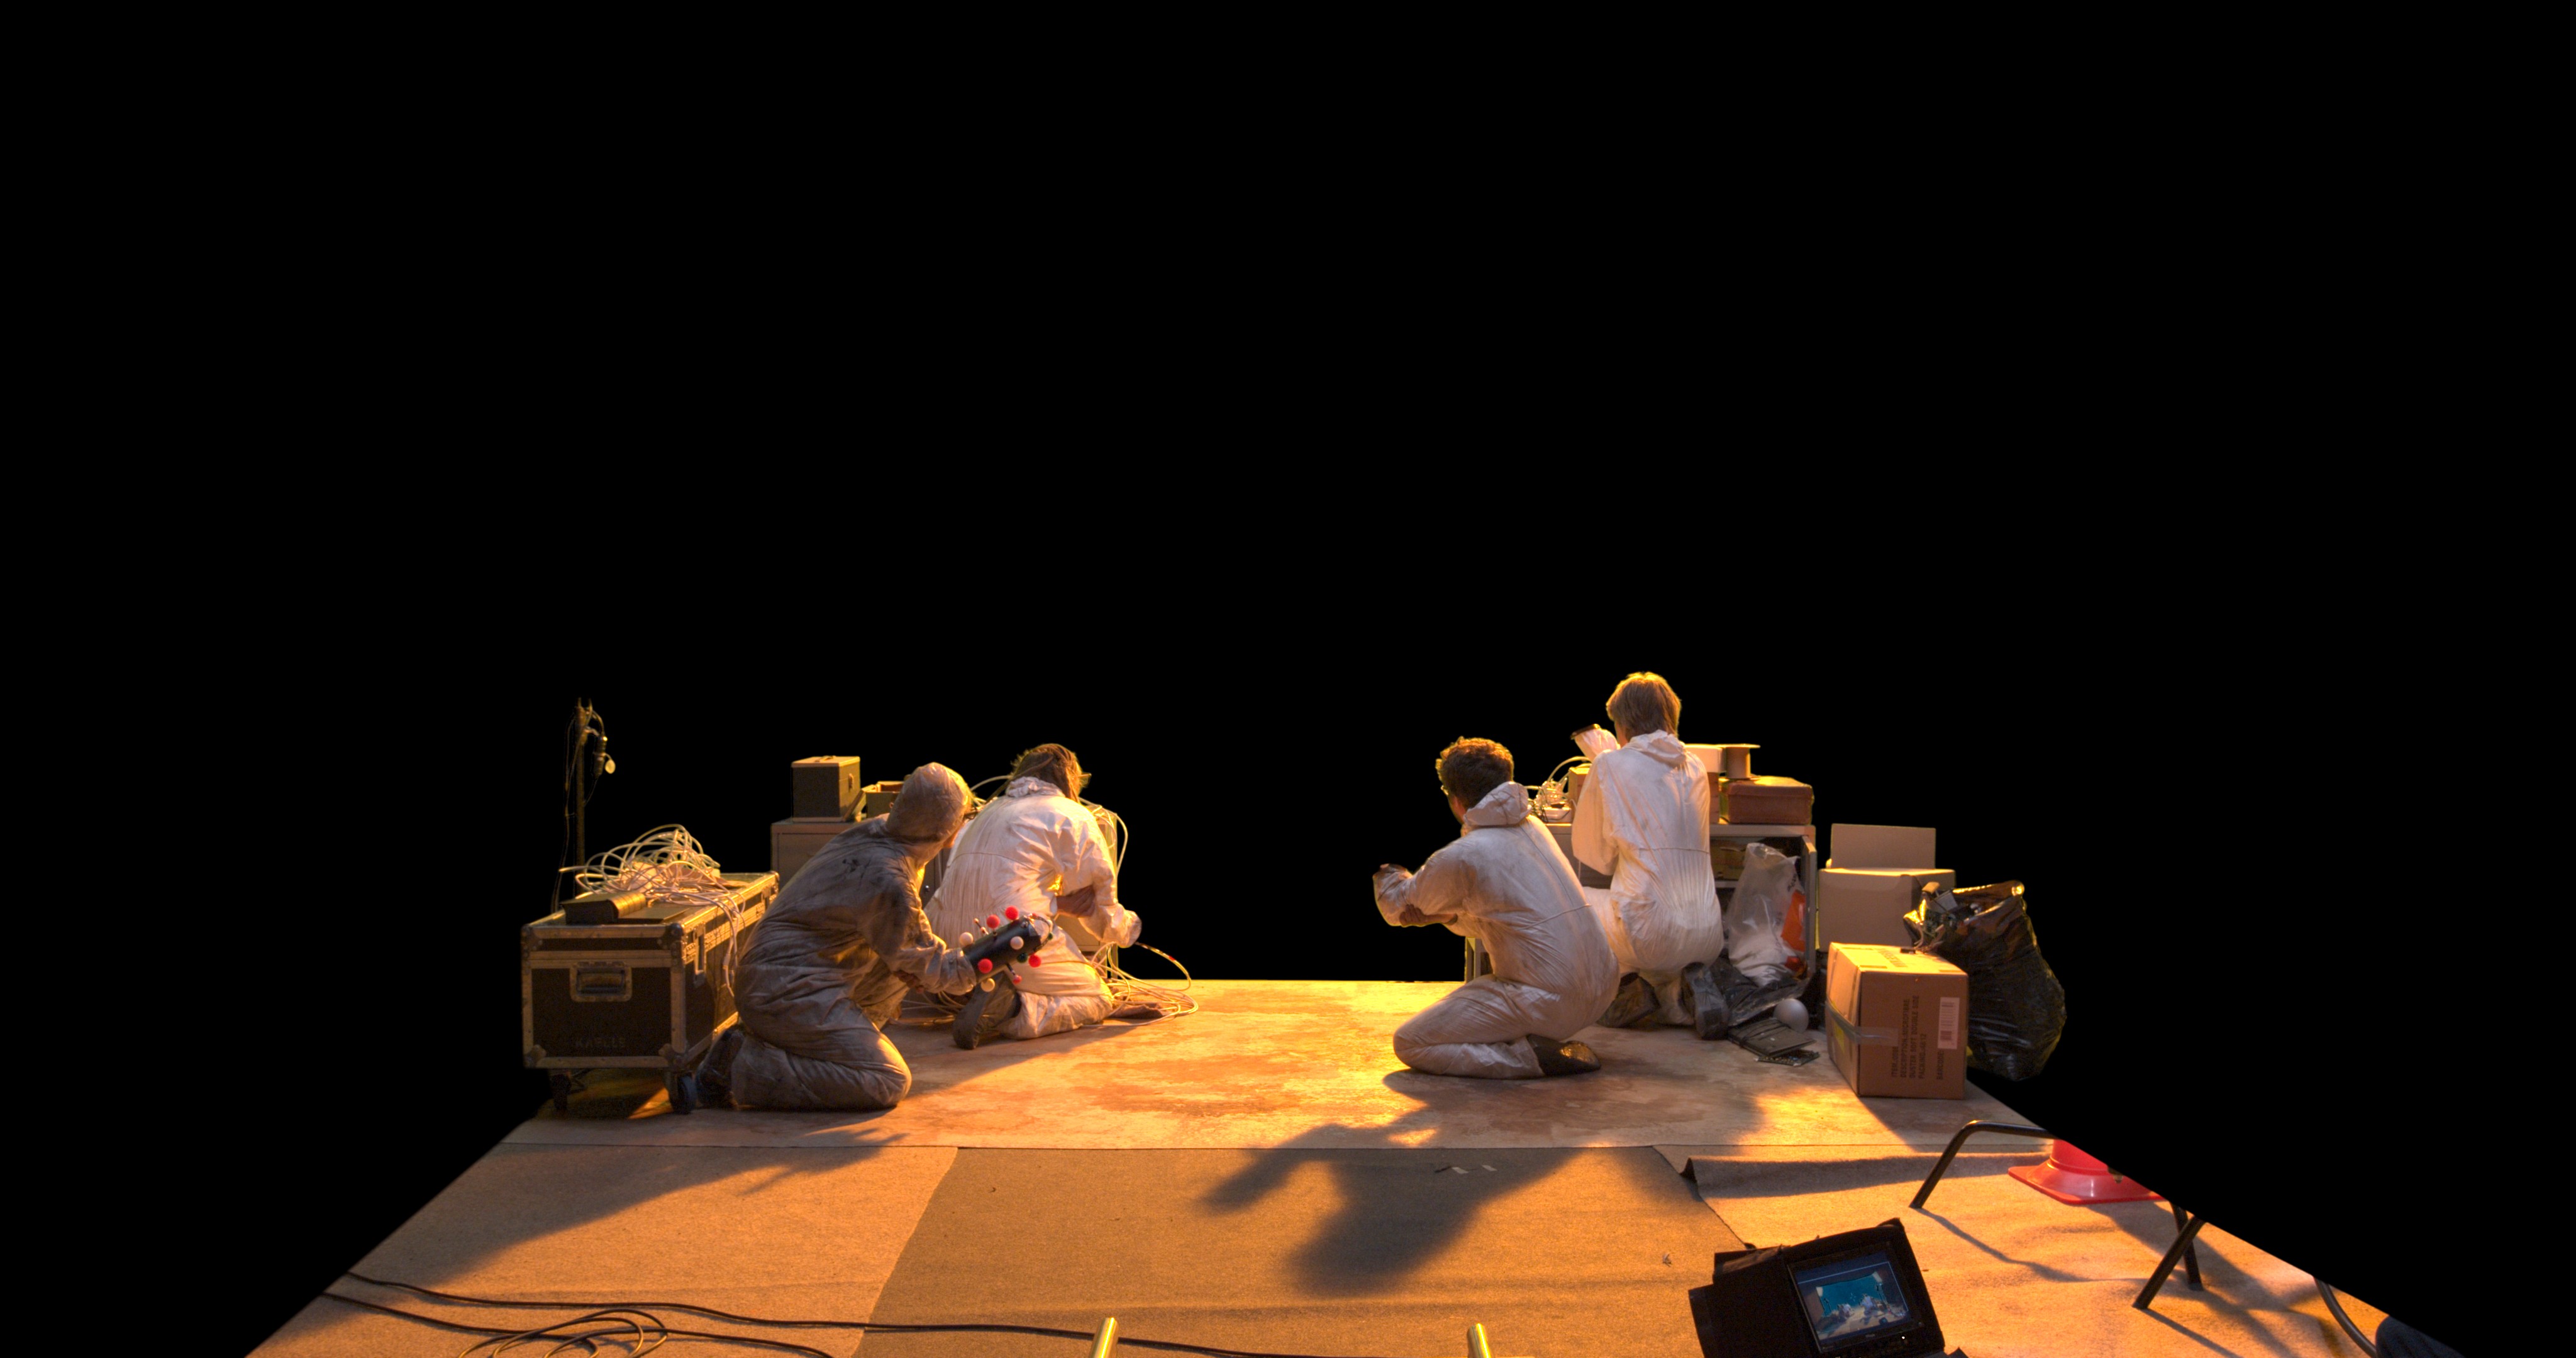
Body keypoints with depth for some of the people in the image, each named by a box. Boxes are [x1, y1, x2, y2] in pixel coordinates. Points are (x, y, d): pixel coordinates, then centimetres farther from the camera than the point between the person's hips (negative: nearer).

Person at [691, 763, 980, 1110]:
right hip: (790, 995, -9)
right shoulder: (886, 881, -23)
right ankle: (742, 1067, -9)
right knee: (889, 1083, -9)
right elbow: (924, 967, -10)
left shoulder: (873, 830, 2)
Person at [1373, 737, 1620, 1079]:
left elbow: (1397, 908, 9)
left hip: (1549, 1004, -8)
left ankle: (1533, 1057, -9)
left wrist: (1387, 871, 28)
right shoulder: (1534, 829, 12)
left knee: (1409, 1044, 2)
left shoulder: (1460, 858, -11)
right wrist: (1452, 914, 23)